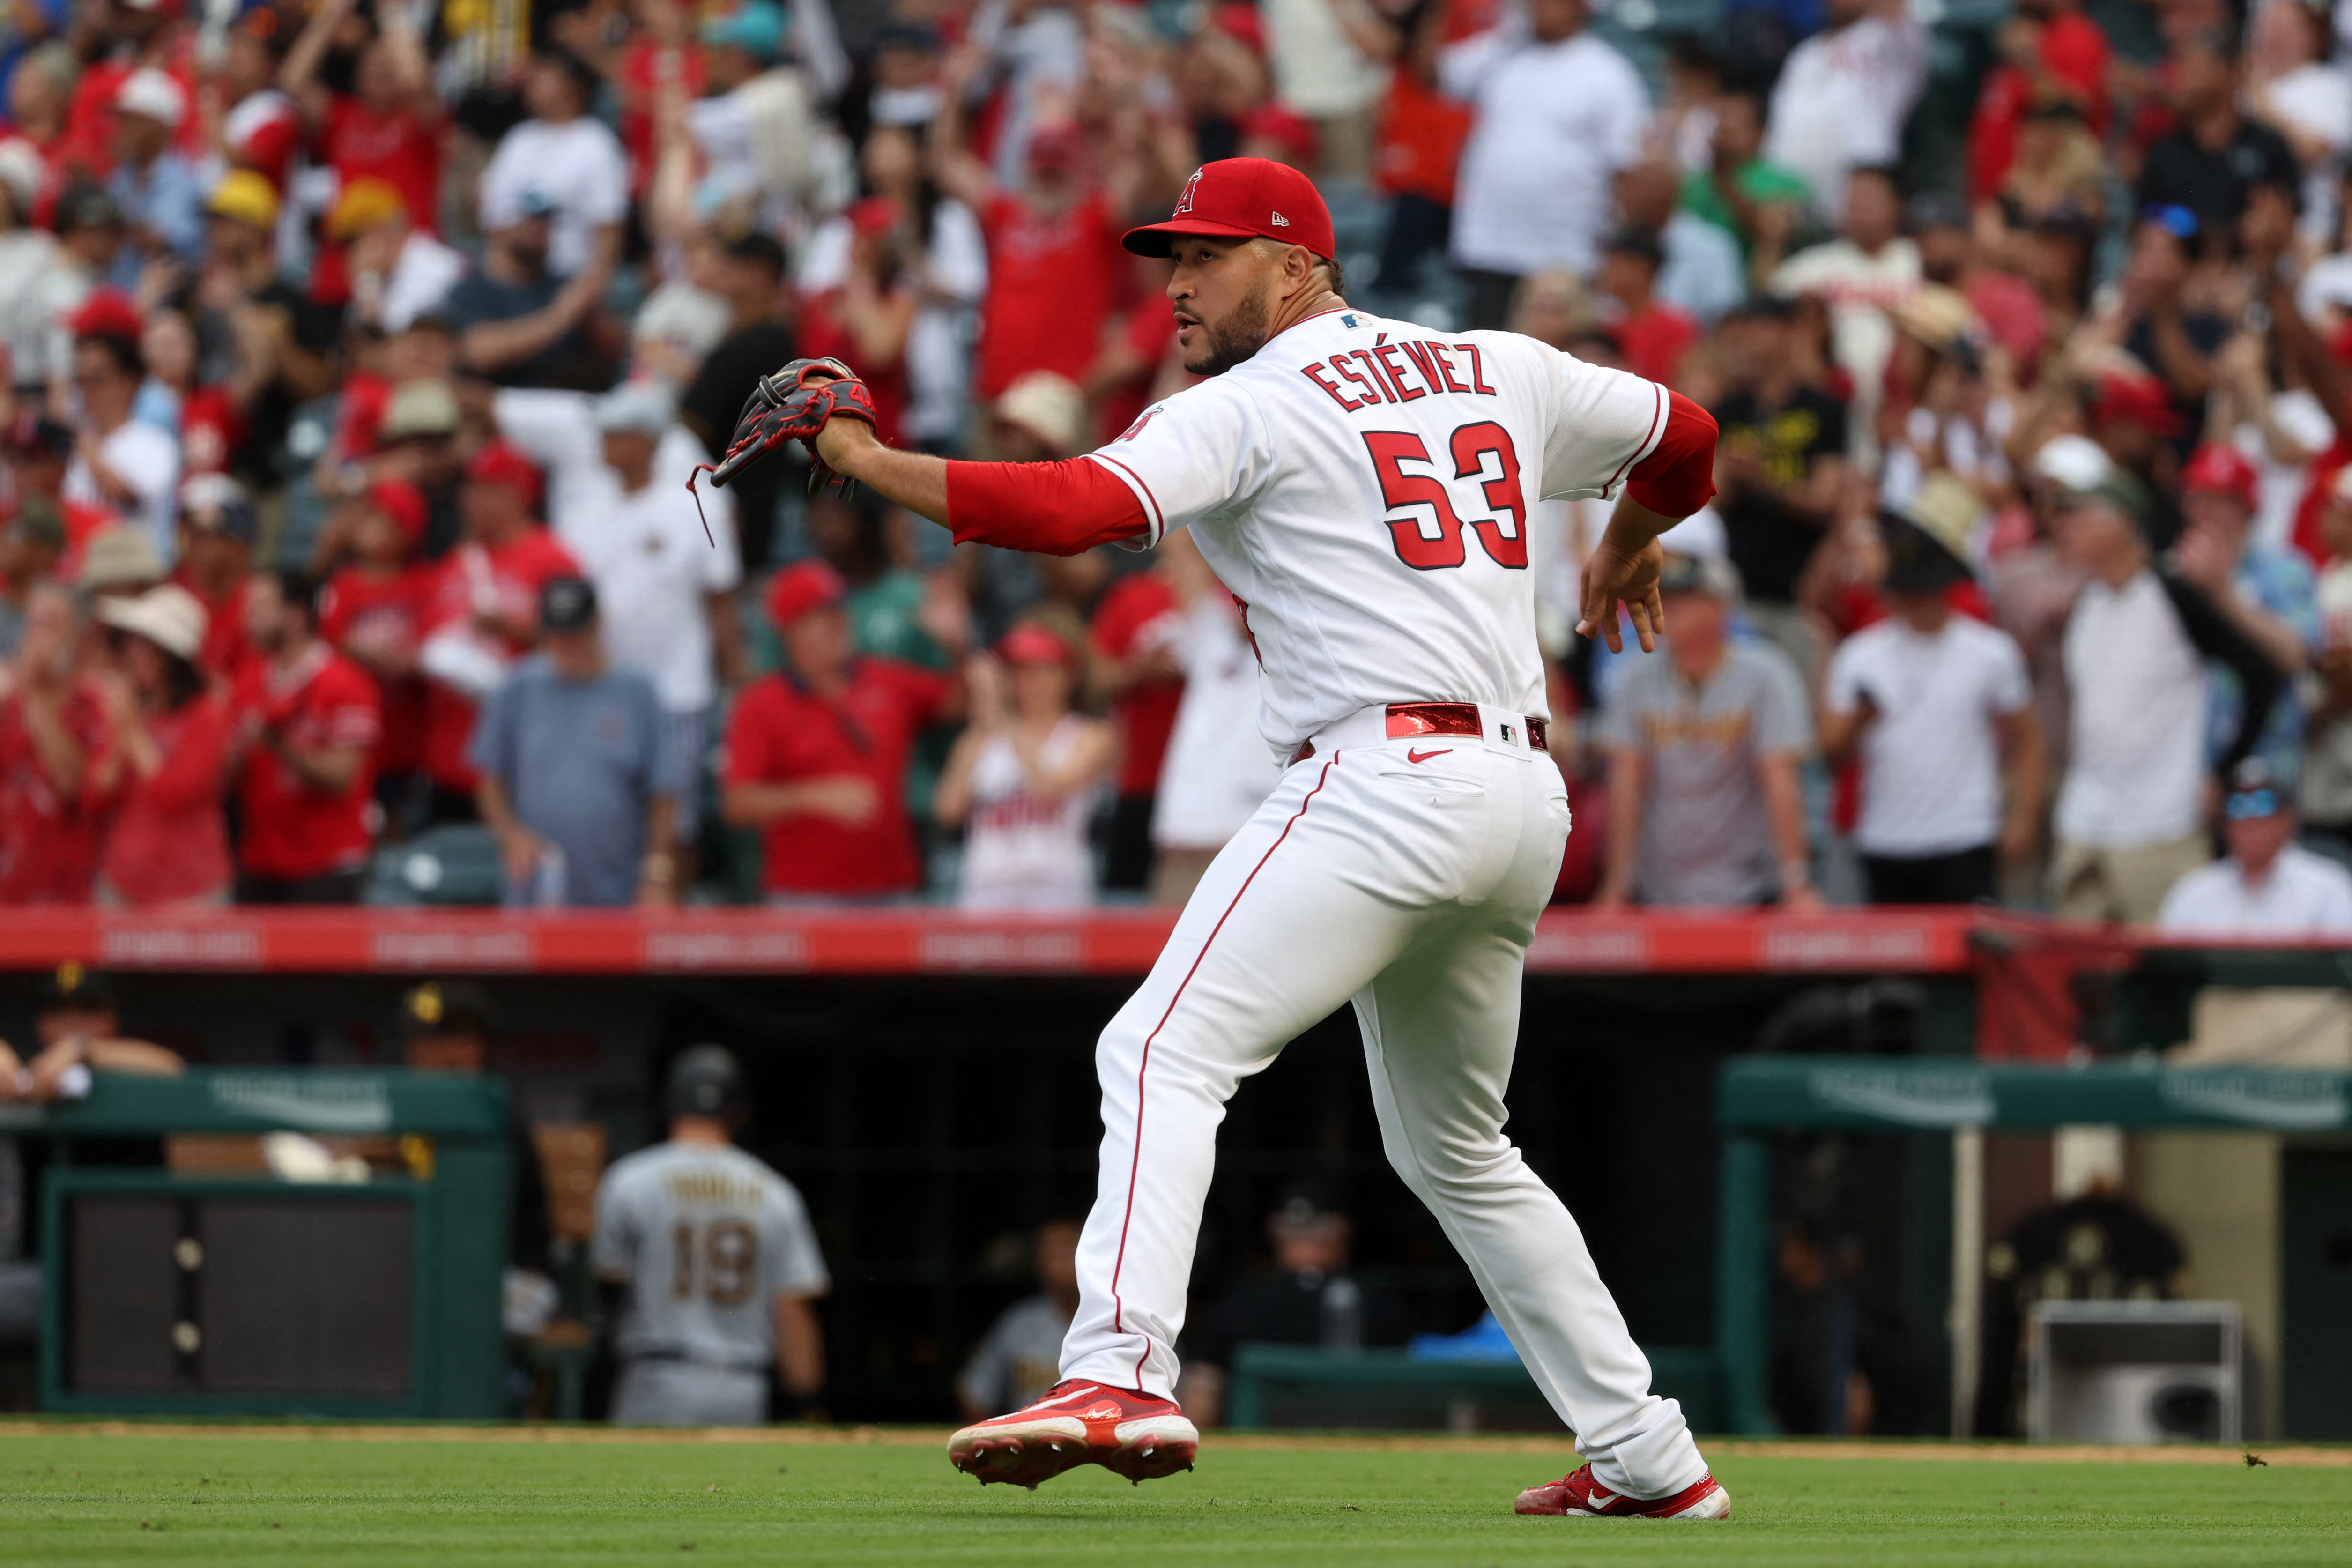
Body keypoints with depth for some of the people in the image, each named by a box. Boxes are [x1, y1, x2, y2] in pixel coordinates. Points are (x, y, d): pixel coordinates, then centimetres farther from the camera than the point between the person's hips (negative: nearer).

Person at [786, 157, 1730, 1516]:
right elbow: (1685, 438, 31)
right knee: (1457, 1153, 23)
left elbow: (1070, 508, -17)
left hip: (1386, 781, -8)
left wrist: (867, 459, -9)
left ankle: (1123, 1374, -37)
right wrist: (1629, 548, 52)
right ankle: (1650, 1457, 23)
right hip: (1527, 799, 8)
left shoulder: (1251, 410, -2)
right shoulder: (1500, 372, 19)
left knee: (1166, 1051, -17)